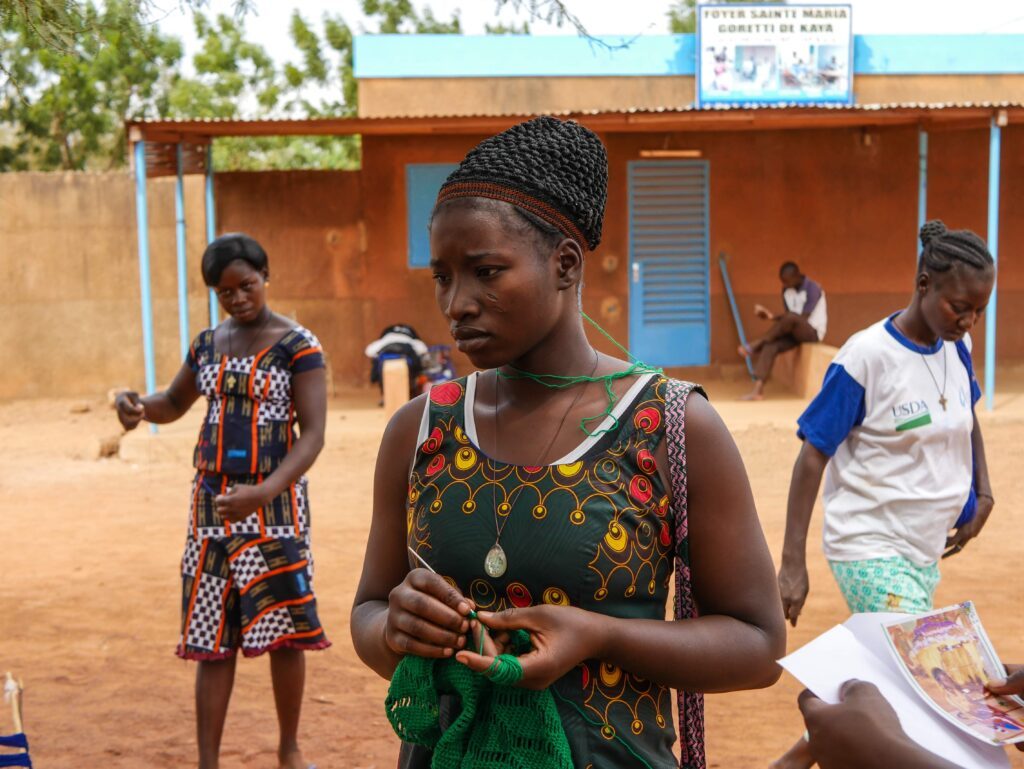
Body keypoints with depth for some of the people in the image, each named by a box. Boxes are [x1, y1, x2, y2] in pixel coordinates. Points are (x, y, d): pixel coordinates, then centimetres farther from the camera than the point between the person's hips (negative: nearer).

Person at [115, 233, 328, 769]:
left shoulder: (298, 346, -8)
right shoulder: (208, 344, 8)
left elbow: (312, 435, -15)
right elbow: (175, 402, 24)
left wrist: (262, 493, -30)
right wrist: (137, 405, -1)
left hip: (275, 501, -4)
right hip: (212, 502, 4)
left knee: (284, 629, 2)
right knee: (212, 636, 4)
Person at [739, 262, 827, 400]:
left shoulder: (812, 289, -18)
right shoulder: (787, 290, 4)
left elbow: (802, 318, -24)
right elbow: (788, 317, 3)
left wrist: (773, 317, -29)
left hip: (813, 332, -6)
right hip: (795, 331, 7)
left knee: (791, 318, -37)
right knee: (770, 346, -22)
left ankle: (757, 344, -19)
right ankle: (758, 389, -31)